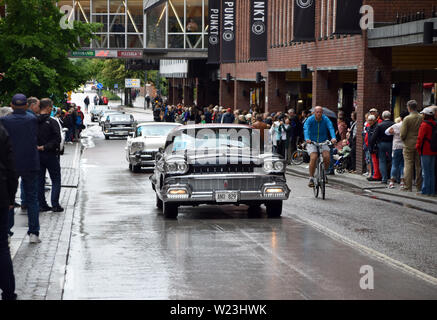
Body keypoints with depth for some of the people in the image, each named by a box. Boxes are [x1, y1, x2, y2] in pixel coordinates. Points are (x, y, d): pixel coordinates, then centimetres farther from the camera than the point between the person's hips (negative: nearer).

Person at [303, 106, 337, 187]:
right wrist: (307, 139, -46)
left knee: (327, 157, -21)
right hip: (312, 142, -2)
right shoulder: (310, 120, -10)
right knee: (313, 158, -24)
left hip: (323, 142, 2)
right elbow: (306, 129, -26)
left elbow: (331, 128, -24)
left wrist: (333, 138, -44)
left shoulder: (325, 119, -8)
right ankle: (311, 178, -12)